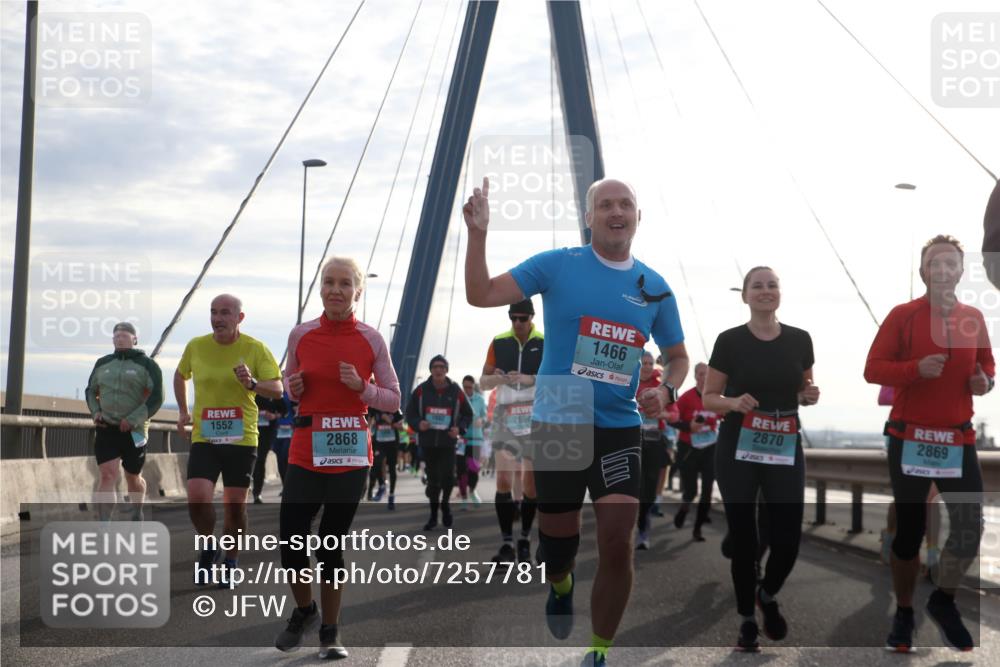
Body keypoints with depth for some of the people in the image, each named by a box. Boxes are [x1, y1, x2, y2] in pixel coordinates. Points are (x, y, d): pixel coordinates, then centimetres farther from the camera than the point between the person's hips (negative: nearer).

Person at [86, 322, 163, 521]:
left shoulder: (146, 365, -2)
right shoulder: (103, 363, 11)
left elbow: (156, 398, -9)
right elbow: (91, 390, 24)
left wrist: (133, 420, -18)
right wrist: (95, 411, 3)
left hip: (134, 431, -2)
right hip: (106, 429, 2)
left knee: (133, 478, 12)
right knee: (108, 476, -13)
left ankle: (137, 514, 40)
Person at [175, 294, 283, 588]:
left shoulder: (255, 349, -5)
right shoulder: (196, 346, 2)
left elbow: (277, 389, -7)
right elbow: (180, 375, 22)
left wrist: (252, 384, -25)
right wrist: (182, 411, 16)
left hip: (241, 438, -1)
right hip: (203, 437, 1)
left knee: (235, 506, 3)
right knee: (197, 498, -14)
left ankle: (230, 563, 23)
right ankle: (208, 547, 14)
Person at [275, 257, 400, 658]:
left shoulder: (372, 340, -2)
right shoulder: (300, 335, 2)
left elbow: (393, 400, 3)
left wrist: (362, 388, -14)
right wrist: (293, 389, -5)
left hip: (351, 454, -1)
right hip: (305, 453, 1)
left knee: (331, 545, 4)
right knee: (290, 543, -3)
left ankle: (330, 633, 21)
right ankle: (304, 611, 26)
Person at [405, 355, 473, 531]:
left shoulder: (456, 391, -1)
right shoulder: (421, 390, 0)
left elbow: (468, 414, 9)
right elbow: (410, 412, 6)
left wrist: (460, 428, -9)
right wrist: (418, 424, -13)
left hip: (448, 443, -1)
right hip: (427, 442, 1)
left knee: (448, 477, -10)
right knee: (432, 479, 5)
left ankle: (445, 504, 20)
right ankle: (433, 514, 18)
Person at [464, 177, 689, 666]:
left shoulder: (655, 288, 4)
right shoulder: (557, 265, -5)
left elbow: (677, 356, 15)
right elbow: (481, 295, -10)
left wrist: (666, 391, -5)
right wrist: (478, 233, -20)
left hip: (619, 429, 2)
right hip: (556, 425, -1)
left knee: (617, 546, -9)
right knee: (558, 542, 10)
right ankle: (560, 587, 48)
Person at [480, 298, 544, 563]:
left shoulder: (546, 343, 0)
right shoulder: (499, 342, 6)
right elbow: (483, 382, 11)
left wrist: (531, 379, -22)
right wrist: (496, 378, -13)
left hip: (536, 417, -1)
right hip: (505, 415, 1)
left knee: (531, 481, 2)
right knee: (503, 479, -9)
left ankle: (525, 541, 15)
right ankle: (507, 543, -8)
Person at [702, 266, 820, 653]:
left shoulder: (799, 340, 3)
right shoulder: (730, 341, -6)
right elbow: (708, 399, -1)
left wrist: (810, 396, -7)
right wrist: (734, 403, -21)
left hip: (785, 450, 2)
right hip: (737, 450, -2)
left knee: (788, 539, -1)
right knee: (743, 539, 2)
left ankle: (768, 596, 31)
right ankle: (746, 619, 20)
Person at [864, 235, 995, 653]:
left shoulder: (973, 318, 6)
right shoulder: (902, 316, -5)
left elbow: (987, 364, 19)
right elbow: (873, 369, -8)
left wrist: (984, 381, -4)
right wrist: (917, 368, -23)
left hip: (958, 439, 3)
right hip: (909, 438, -3)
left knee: (970, 527, -3)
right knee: (908, 530, 6)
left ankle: (943, 602, 22)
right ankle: (904, 614, 23)